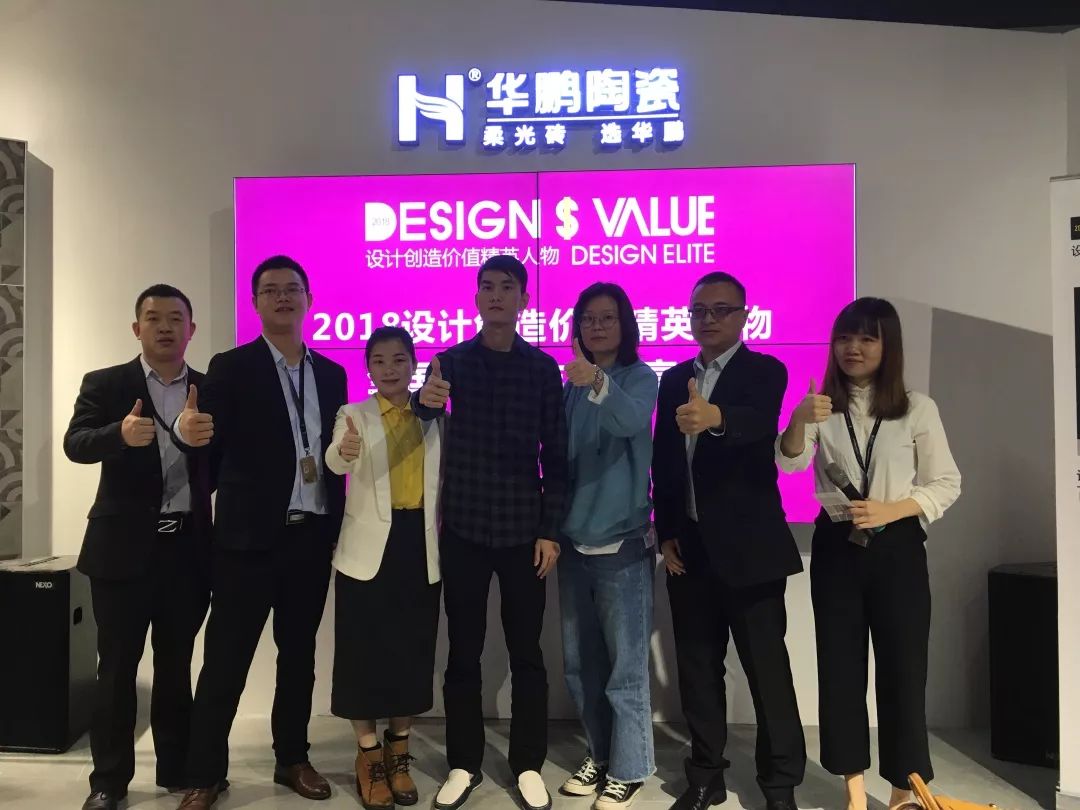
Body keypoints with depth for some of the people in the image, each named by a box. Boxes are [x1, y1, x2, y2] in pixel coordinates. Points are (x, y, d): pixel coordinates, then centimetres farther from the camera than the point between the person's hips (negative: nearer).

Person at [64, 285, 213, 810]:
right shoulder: (104, 384, 1)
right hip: (124, 547, -2)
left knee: (176, 665, 13)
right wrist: (120, 433, -32)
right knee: (117, 667, 6)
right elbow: (75, 444, -15)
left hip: (188, 548, 2)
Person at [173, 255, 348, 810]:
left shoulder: (331, 374, 10)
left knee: (299, 654, 15)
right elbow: (211, 448, -11)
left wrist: (337, 522, 2)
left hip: (313, 535, 4)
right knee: (225, 659, 4)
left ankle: (292, 759, 31)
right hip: (250, 536, -4)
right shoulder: (230, 368, -3)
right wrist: (187, 431, -34)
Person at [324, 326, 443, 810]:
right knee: (366, 653, 2)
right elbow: (334, 463, -23)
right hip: (369, 548, -2)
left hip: (421, 547, 2)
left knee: (413, 654, 9)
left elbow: (445, 480, 11)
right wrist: (344, 451, -46)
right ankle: (369, 758, 21)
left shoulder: (434, 418, 7)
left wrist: (445, 533, 1)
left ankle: (398, 754, 28)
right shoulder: (353, 415, -1)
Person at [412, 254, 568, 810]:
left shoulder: (543, 369, 1)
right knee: (463, 651, 9)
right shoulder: (452, 361, 2)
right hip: (463, 529, 1)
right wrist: (424, 402, -37)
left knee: (526, 652, 8)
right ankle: (464, 764, 24)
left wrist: (551, 530, -5)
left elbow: (556, 456, 1)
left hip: (523, 530, 0)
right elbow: (423, 419, -13)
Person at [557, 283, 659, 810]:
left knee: (626, 666, 4)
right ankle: (600, 754, 33)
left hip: (623, 543, -5)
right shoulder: (571, 385, 7)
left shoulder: (640, 377, -7)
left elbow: (633, 420, -30)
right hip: (574, 542, 6)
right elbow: (558, 456, 10)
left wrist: (597, 383, -48)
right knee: (580, 664, 15)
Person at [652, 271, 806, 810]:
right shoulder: (674, 380, 10)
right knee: (697, 668, 13)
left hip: (748, 546, -4)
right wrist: (667, 534, 3)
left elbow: (757, 423, -28)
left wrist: (713, 417, -49)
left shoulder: (765, 372, -5)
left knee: (768, 670, 4)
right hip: (690, 548, 5)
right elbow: (662, 461, 10)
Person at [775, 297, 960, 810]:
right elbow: (788, 464, -12)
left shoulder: (917, 408, 0)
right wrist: (799, 420, -31)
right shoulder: (821, 407, 4)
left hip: (896, 548, -1)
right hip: (836, 547, 2)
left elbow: (946, 484, 0)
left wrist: (890, 510, -16)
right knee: (840, 667, 7)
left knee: (902, 669, 3)